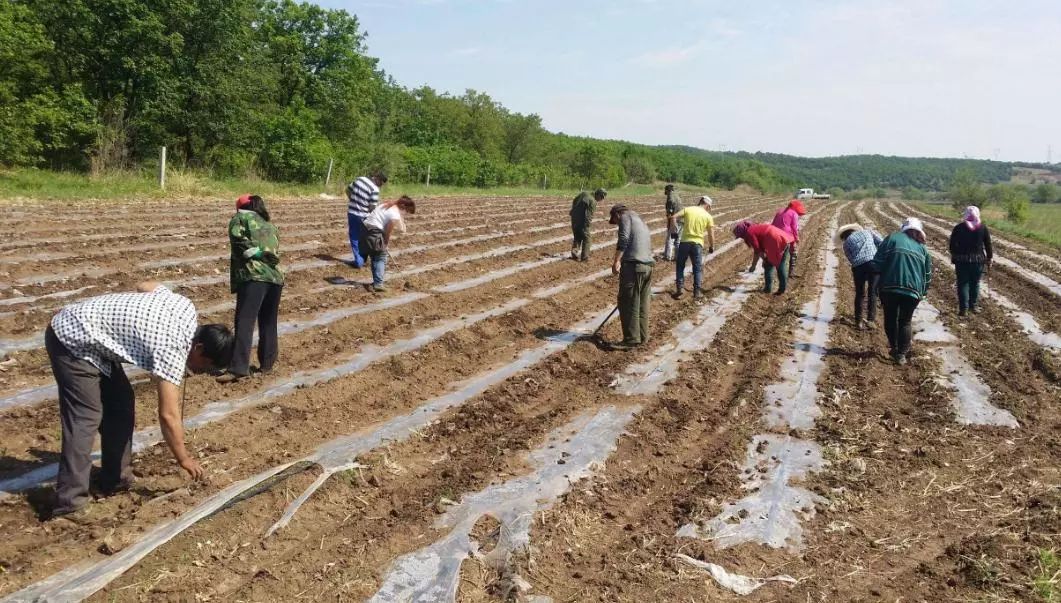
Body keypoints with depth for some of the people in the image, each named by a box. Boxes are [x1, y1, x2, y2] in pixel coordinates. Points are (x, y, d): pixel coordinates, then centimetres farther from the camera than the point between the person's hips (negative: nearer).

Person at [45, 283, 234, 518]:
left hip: (85, 330, 10)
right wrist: (184, 458, -11)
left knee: (120, 403, 10)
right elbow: (168, 414, -22)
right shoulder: (172, 349, -25)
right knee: (86, 417, -13)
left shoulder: (186, 307, -3)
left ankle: (115, 479, 18)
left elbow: (145, 286, 17)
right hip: (73, 341, -10)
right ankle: (69, 501, -12)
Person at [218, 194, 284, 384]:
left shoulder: (241, 218, 12)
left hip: (253, 276, -6)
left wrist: (254, 252, -2)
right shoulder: (270, 226, 29)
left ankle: (239, 368, -19)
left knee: (245, 322, -12)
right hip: (275, 276, 6)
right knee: (268, 324, 17)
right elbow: (275, 254, 21)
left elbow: (237, 237, -7)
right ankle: (267, 363, 22)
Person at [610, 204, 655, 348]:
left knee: (628, 304, -6)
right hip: (648, 266, 9)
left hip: (633, 265, -9)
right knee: (642, 305, 12)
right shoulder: (640, 221, 30)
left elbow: (623, 240, -13)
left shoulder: (625, 217, 4)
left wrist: (616, 261, -17)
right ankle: (642, 337, 15)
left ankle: (631, 339, -7)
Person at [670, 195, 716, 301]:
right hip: (697, 244, -1)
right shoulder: (708, 216, 4)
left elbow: (673, 218, -8)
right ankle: (697, 292, 3)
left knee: (680, 266, 16)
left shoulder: (687, 209, 4)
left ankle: (680, 287, 8)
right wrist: (711, 246, 19)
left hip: (685, 242, 1)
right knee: (698, 269, 8)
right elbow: (711, 235, 3)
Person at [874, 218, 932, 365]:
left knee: (890, 318, 17)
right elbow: (927, 275, 17)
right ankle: (901, 354, 10)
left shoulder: (892, 238, 6)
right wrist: (922, 293, 27)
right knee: (905, 321, 13)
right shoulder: (922, 248, 16)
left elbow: (877, 262, -2)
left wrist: (880, 281, 10)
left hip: (889, 287, -2)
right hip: (912, 290, 2)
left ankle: (894, 346, 21)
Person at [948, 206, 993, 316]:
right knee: (975, 283, 13)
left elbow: (952, 244, 1)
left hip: (962, 260, -1)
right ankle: (974, 306, 16)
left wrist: (953, 257, 12)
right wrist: (989, 259, 11)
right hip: (978, 260, 1)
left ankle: (963, 308, -1)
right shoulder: (983, 228, 0)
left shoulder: (959, 228, -2)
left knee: (963, 283, 3)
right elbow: (988, 245, 3)